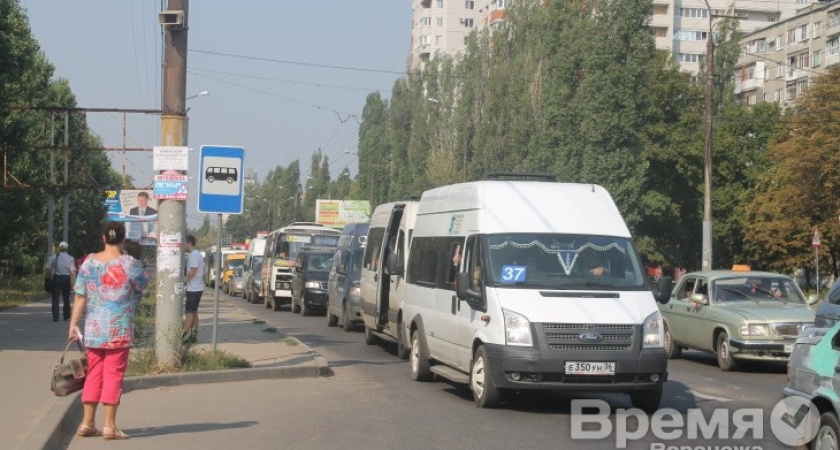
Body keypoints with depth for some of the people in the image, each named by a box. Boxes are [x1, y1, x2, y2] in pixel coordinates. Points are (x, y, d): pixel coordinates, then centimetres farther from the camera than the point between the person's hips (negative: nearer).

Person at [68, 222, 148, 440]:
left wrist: (73, 324, 6)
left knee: (94, 374, 13)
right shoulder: (128, 263, -10)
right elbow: (143, 284, 8)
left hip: (93, 329, 4)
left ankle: (87, 423, 16)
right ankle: (109, 426, 1)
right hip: (119, 330, -4)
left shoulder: (89, 262, 2)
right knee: (113, 375, 1)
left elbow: (80, 297, 2)